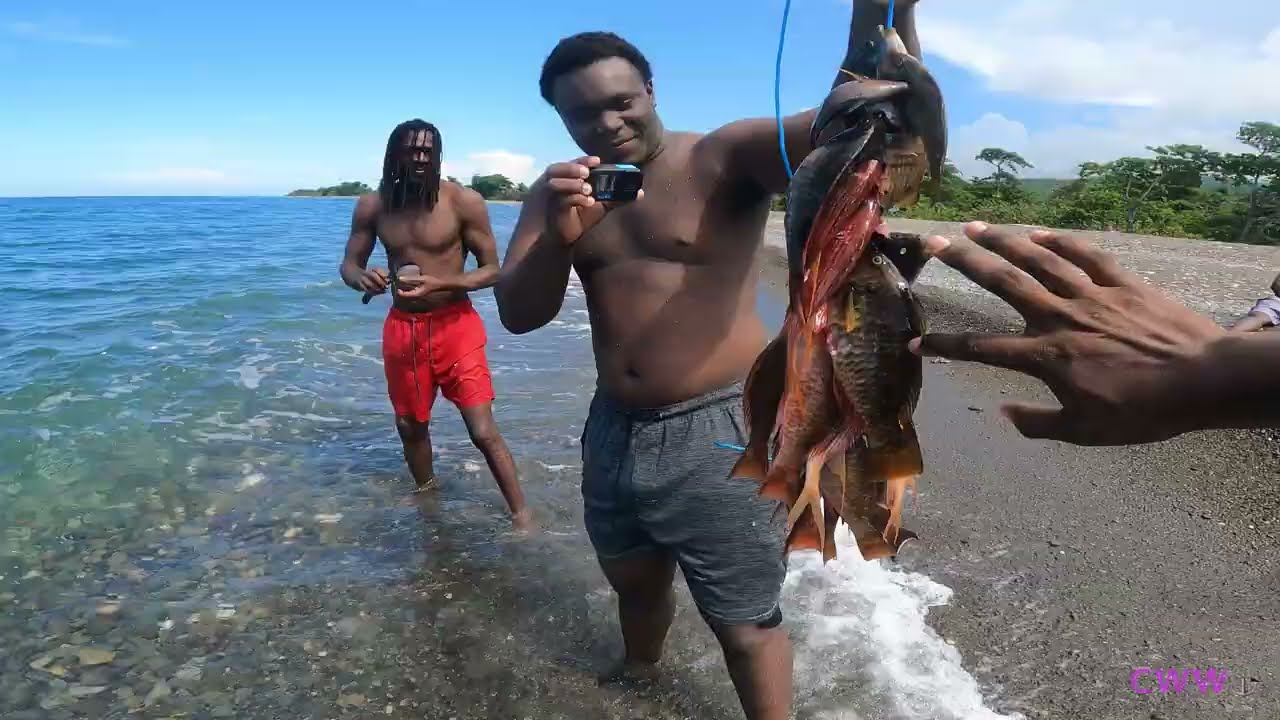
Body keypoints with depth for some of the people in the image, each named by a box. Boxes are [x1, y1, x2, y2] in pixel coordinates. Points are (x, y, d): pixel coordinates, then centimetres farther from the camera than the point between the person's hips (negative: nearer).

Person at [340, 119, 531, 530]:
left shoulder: (464, 201, -13)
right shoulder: (372, 206, -2)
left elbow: (492, 270, -10)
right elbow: (348, 265, 6)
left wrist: (439, 284, -26)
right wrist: (363, 277, -20)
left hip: (455, 326, -4)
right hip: (402, 327, 4)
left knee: (483, 431, -8)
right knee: (410, 426, 18)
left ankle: (520, 515, 7)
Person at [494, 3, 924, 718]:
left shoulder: (724, 159, -12)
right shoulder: (558, 191, 4)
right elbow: (519, 315, -4)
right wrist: (557, 236, -23)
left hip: (720, 433, -6)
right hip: (615, 430, 6)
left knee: (746, 625, 7)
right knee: (635, 581, 29)